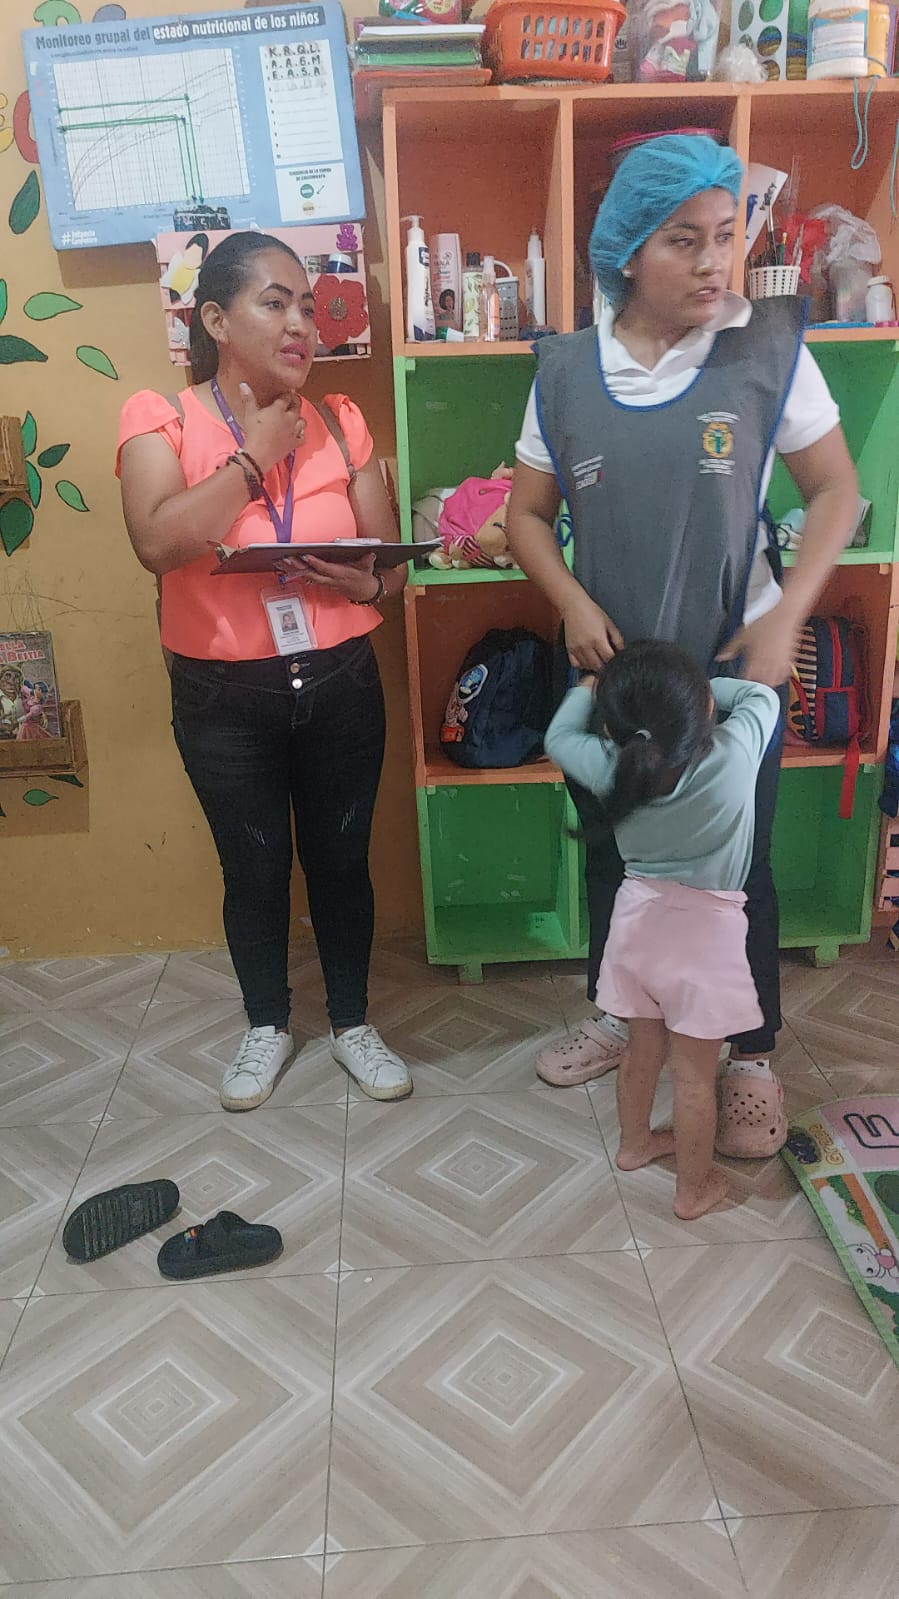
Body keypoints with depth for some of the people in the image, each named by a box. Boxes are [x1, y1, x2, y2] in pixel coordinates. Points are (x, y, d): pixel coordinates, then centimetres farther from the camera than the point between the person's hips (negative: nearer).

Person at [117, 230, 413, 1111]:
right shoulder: (160, 419, -6)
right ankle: (266, 1026, 36)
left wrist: (363, 580, -20)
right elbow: (159, 542, -25)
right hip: (224, 698, -2)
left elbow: (391, 562, 2)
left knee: (341, 860, 12)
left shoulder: (337, 422, 2)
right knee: (255, 870, 12)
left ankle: (352, 1022, 34)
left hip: (339, 683, 2)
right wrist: (255, 456, -17)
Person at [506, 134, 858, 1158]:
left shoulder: (767, 348, -7)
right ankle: (620, 1015, 39)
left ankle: (752, 1056, 28)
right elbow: (527, 514, 5)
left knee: (736, 865, 7)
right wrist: (573, 603, -13)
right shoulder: (567, 370, -1)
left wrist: (784, 620, -14)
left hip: (730, 662, -2)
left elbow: (834, 490, -3)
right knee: (610, 850, 16)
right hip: (602, 657, 3)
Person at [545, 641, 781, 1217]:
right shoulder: (733, 757, -22)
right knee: (695, 1075, 11)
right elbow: (761, 696, -2)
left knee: (643, 1047, 25)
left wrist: (589, 689, 18)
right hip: (706, 932, -3)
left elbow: (559, 736, 3)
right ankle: (695, 1187, 29)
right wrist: (701, 691, 6)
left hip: (640, 917, 3)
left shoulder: (611, 770, -17)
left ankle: (635, 1142, 46)